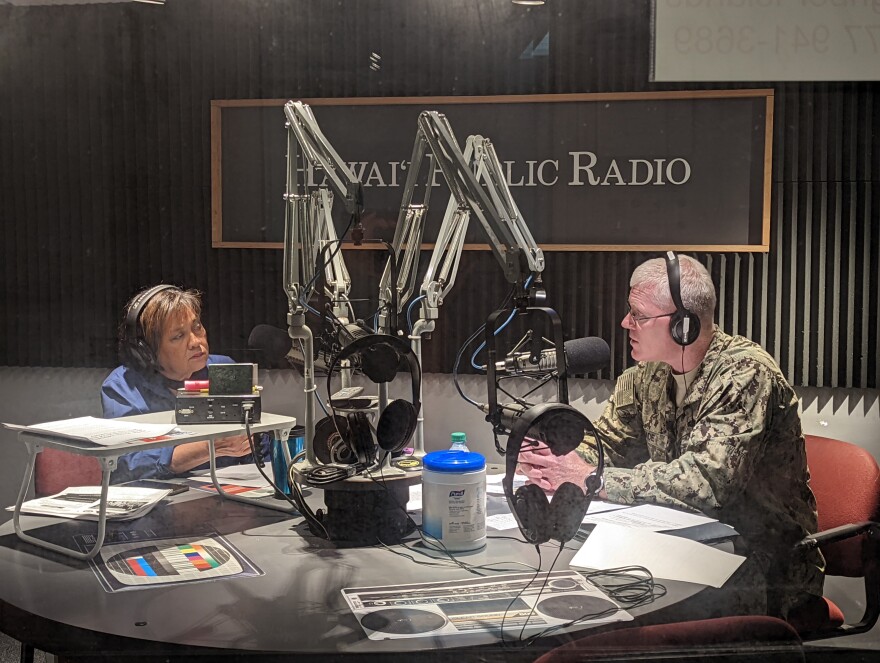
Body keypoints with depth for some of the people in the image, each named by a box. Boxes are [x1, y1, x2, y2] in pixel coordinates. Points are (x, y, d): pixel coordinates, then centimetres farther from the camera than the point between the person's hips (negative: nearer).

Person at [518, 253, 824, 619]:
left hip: (764, 568, -7)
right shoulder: (647, 373, 4)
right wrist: (558, 464, -15)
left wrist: (590, 479, -28)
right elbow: (606, 444, 8)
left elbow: (703, 481, -29)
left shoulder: (746, 375, -20)